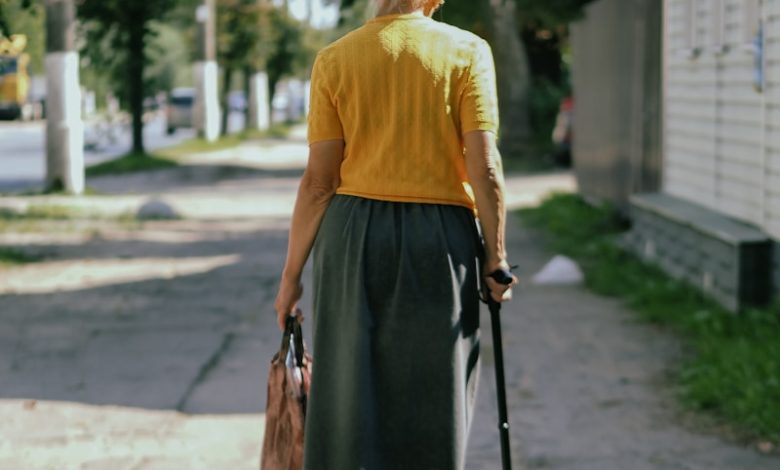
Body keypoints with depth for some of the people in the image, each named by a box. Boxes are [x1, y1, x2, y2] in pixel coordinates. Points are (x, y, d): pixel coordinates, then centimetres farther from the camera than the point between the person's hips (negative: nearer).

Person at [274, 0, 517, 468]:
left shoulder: (334, 59, 1)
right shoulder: (467, 50, -3)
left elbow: (319, 180, -2)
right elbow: (484, 167, -9)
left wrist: (292, 274, 4)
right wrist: (496, 258, 0)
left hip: (355, 236, 1)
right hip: (441, 240, -1)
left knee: (352, 399, 9)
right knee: (432, 403, 8)